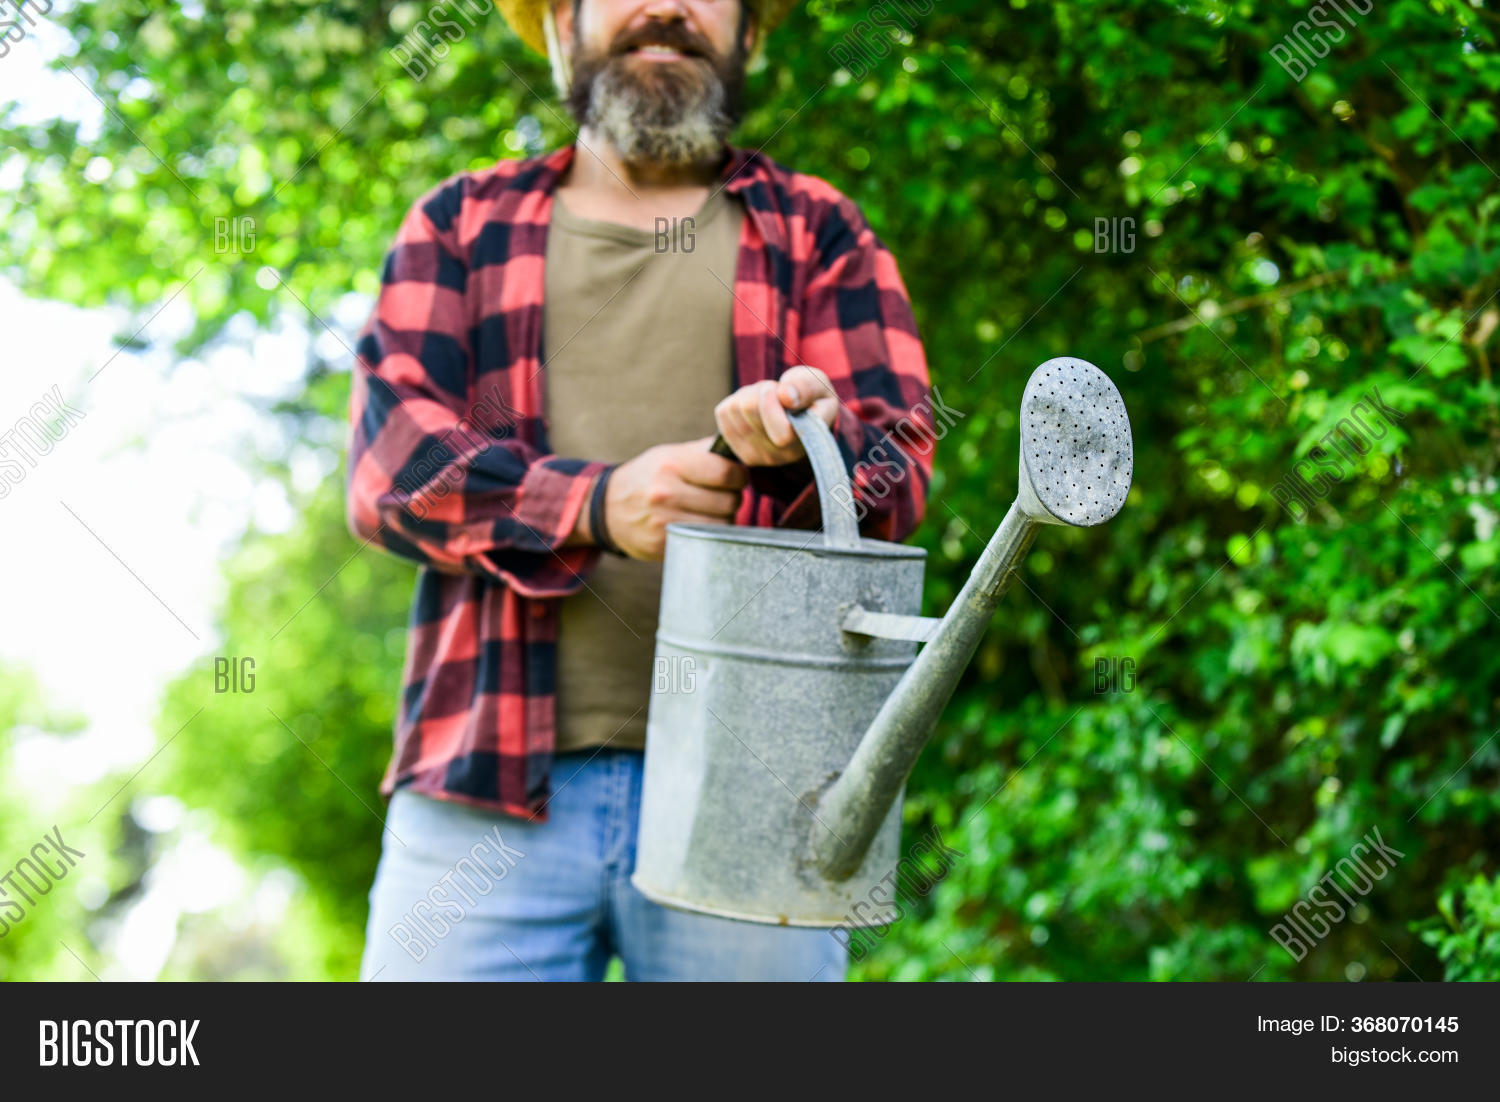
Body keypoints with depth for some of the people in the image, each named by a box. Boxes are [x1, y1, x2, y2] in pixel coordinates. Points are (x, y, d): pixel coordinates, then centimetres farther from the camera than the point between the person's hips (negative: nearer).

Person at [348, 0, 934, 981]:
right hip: (489, 788, 0)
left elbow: (898, 467, 5)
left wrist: (806, 442, -19)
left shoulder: (818, 234, 17)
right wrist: (594, 504, -15)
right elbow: (389, 457, 3)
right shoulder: (463, 224, 17)